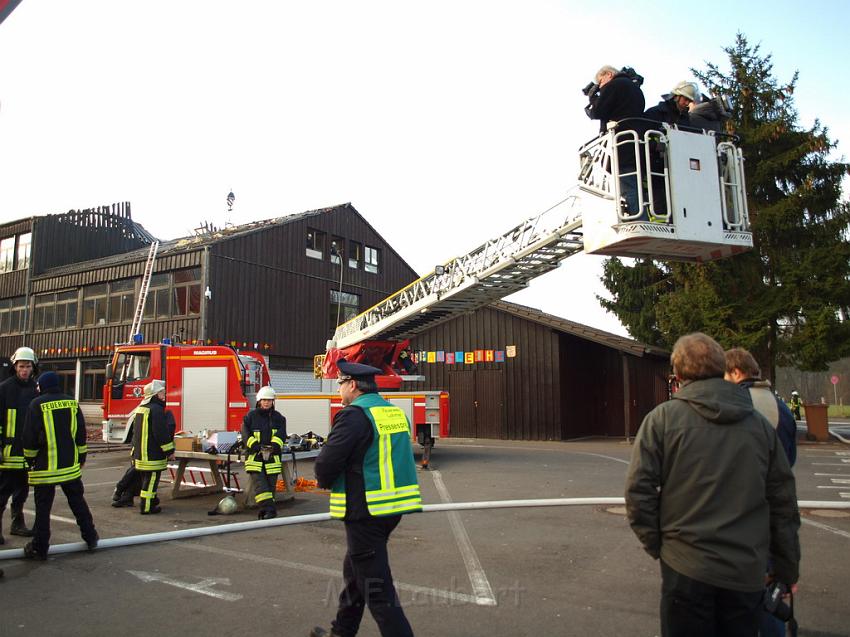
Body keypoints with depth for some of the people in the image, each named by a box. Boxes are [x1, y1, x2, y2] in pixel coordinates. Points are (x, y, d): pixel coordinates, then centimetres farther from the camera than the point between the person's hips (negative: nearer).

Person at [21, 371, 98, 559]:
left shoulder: (37, 405, -9)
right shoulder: (72, 403, 3)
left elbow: (30, 436, -7)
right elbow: (81, 433, 8)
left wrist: (30, 459, 8)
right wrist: (81, 458, 17)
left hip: (45, 466, -4)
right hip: (71, 465, 4)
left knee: (43, 507, 4)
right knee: (77, 501, 14)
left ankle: (39, 548, 9)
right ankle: (90, 537, 20)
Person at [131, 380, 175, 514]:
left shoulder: (140, 407, 14)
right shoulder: (156, 409, -18)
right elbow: (161, 433, -21)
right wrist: (170, 450, -14)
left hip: (139, 452, 10)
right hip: (152, 454, -10)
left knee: (146, 478, 19)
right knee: (151, 479, -3)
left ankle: (150, 499, 31)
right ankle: (147, 506, 0)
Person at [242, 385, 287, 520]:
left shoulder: (278, 418, 8)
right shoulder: (250, 416, 4)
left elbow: (281, 434, -3)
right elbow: (246, 434, -4)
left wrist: (275, 445, -22)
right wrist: (255, 445, -20)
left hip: (272, 457, 2)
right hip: (255, 457, -2)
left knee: (270, 485, 5)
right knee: (259, 484, -14)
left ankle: (265, 510, 15)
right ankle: (269, 509, -19)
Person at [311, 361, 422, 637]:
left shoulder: (353, 415, -17)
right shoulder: (396, 413, 8)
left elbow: (326, 463, -19)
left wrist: (325, 481, 4)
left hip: (365, 511, -9)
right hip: (394, 504, 9)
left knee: (376, 586, 0)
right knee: (355, 570, 25)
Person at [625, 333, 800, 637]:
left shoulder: (662, 418, -8)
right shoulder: (760, 423, 4)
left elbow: (639, 490, -11)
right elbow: (784, 501, 7)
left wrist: (656, 544, 3)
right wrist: (787, 568, 16)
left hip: (686, 568, -3)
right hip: (747, 571, 3)